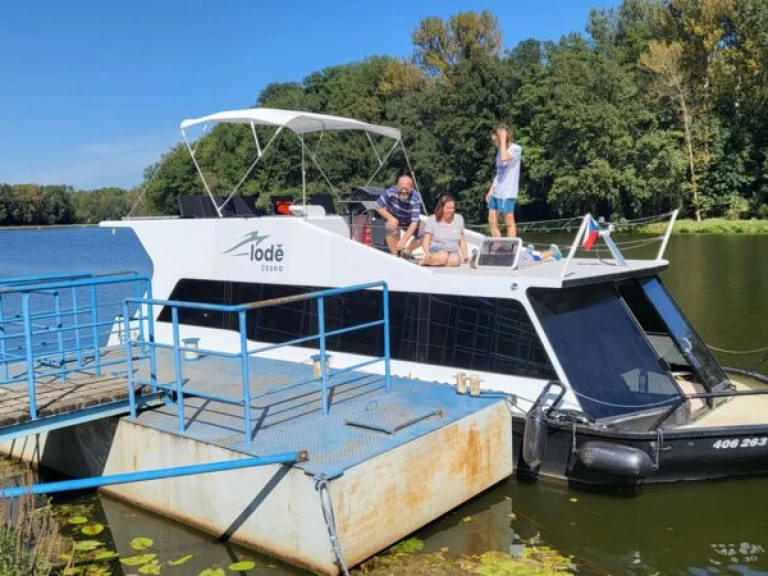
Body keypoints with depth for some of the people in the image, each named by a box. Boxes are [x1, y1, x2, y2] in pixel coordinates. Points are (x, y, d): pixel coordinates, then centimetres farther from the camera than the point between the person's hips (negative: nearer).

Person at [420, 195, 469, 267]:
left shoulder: (459, 219, 7)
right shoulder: (432, 220, -1)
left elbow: (462, 241, 12)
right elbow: (426, 241, -4)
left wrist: (466, 258, 5)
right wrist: (427, 253, -24)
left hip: (453, 252, 2)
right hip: (436, 250, -2)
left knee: (455, 260, -35)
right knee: (443, 257, -38)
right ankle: (425, 261, -15)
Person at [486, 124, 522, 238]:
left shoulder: (515, 149, -9)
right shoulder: (501, 150, 15)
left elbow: (504, 159, -30)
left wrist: (503, 140, -19)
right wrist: (490, 190, 17)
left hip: (507, 193, -8)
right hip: (496, 192, 8)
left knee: (509, 222, -1)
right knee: (492, 221, 9)